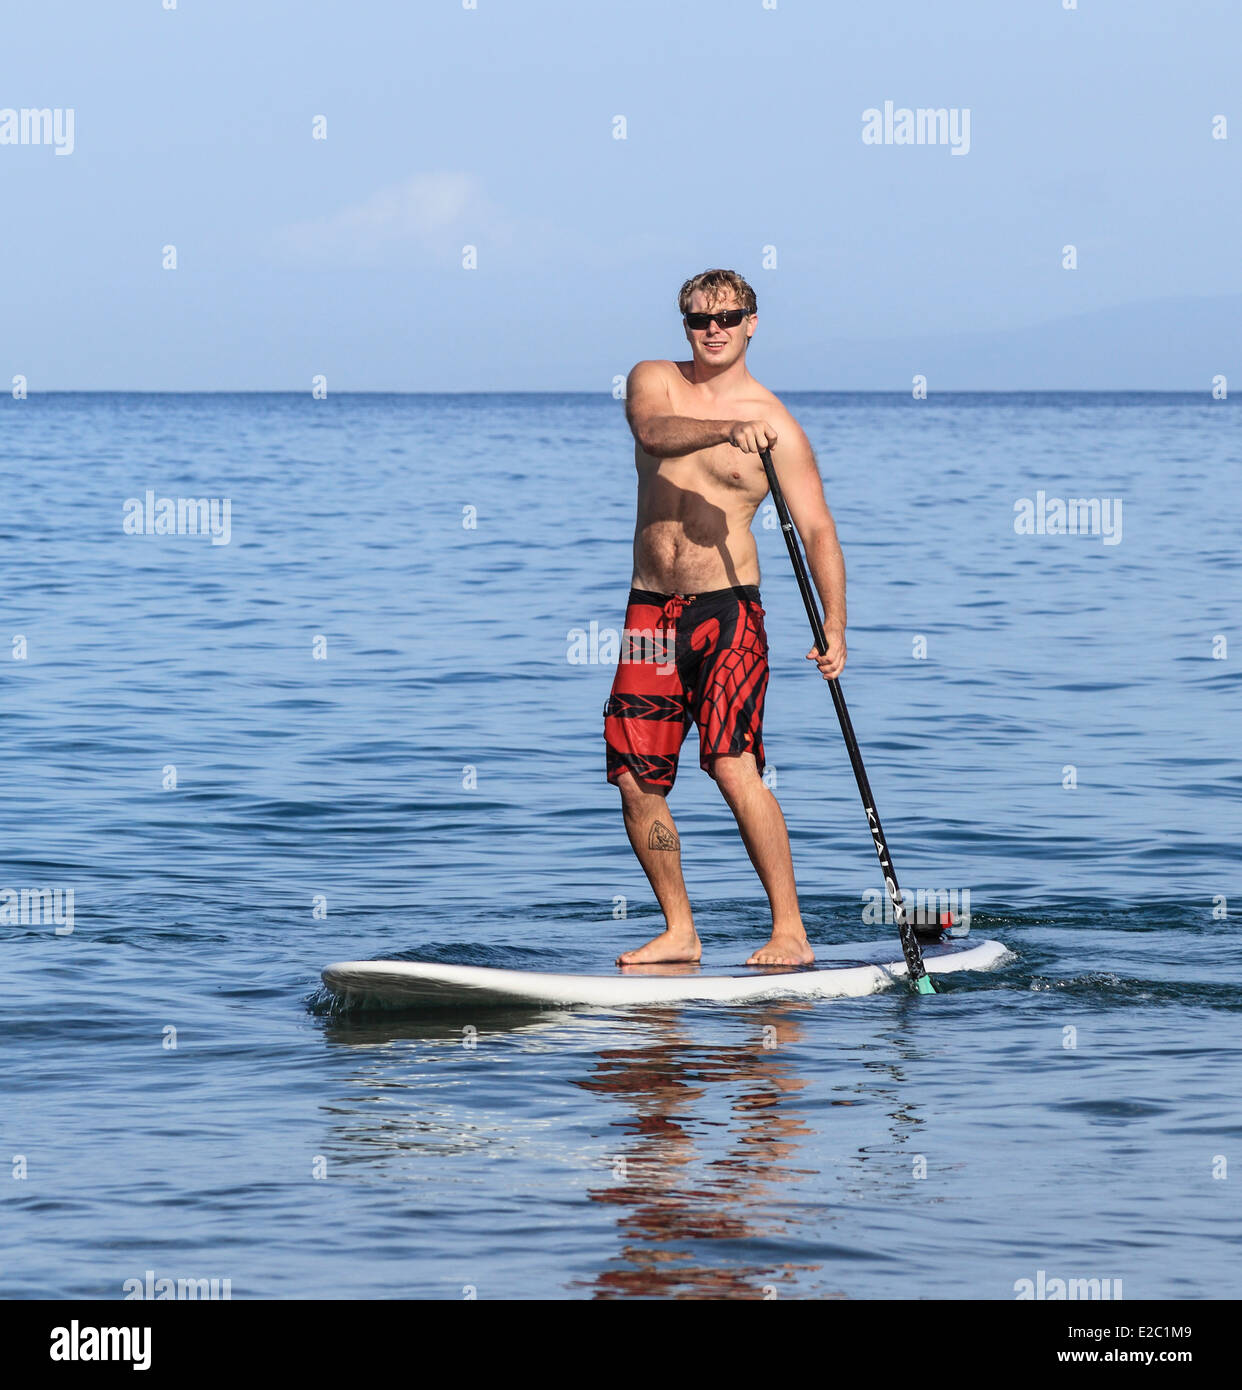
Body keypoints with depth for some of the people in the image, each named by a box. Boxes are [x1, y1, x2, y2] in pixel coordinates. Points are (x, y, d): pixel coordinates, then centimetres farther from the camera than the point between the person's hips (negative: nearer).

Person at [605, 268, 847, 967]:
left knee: (735, 768, -18)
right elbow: (653, 433, -17)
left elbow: (817, 529, -6)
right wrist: (725, 429, -37)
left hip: (727, 611, -4)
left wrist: (835, 627, -19)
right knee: (636, 779, 1)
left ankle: (791, 931, -13)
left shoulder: (775, 424, -2)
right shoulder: (654, 381, 7)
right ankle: (679, 932, 14)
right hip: (651, 613, 4)